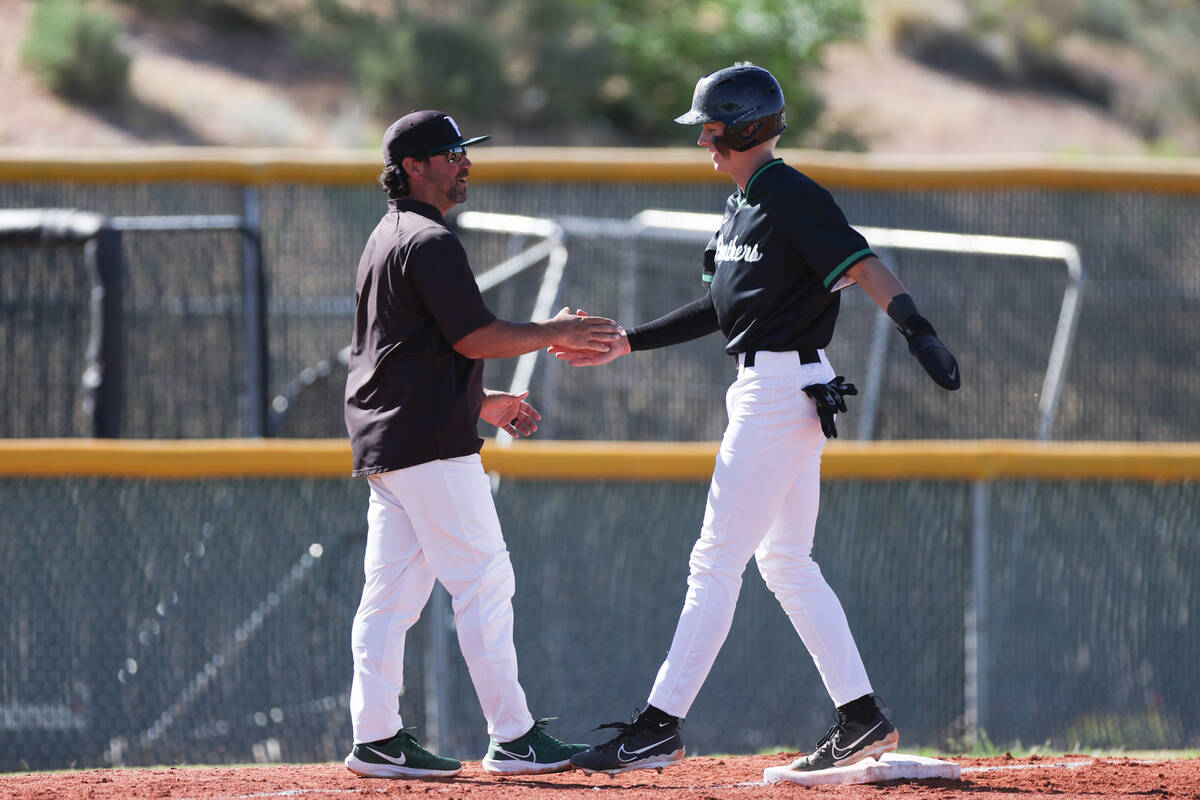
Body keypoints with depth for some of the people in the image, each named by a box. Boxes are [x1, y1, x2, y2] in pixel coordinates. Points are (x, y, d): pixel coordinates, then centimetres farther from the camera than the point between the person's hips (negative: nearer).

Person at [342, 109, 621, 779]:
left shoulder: (387, 240, 21)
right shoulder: (430, 242, -12)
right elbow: (474, 336, -17)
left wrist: (483, 401, 24)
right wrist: (556, 333, -6)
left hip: (380, 440, 10)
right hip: (432, 445, -10)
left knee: (392, 590, 6)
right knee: (485, 580, -7)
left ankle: (377, 737, 4)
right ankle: (513, 736, -7)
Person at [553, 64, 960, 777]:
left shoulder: (792, 199, -14)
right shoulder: (744, 204, 16)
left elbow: (862, 266, -25)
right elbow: (725, 308, 23)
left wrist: (917, 329, -41)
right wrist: (627, 343, 23)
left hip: (786, 388, -10)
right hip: (768, 389, 10)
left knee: (717, 560, -8)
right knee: (785, 562, 13)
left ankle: (661, 726, -7)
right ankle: (862, 717, 14)